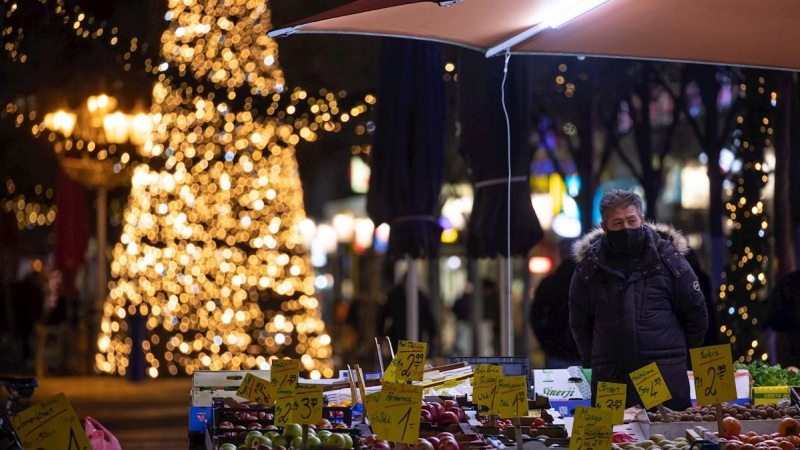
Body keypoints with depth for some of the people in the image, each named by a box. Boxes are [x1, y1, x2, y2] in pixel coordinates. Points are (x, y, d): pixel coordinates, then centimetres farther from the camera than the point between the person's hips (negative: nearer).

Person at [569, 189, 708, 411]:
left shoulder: (667, 257, 3)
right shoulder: (590, 265, 5)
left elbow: (696, 314, 11)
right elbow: (579, 322, 16)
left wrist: (678, 355, 13)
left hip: (666, 377, -1)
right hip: (610, 379, 1)